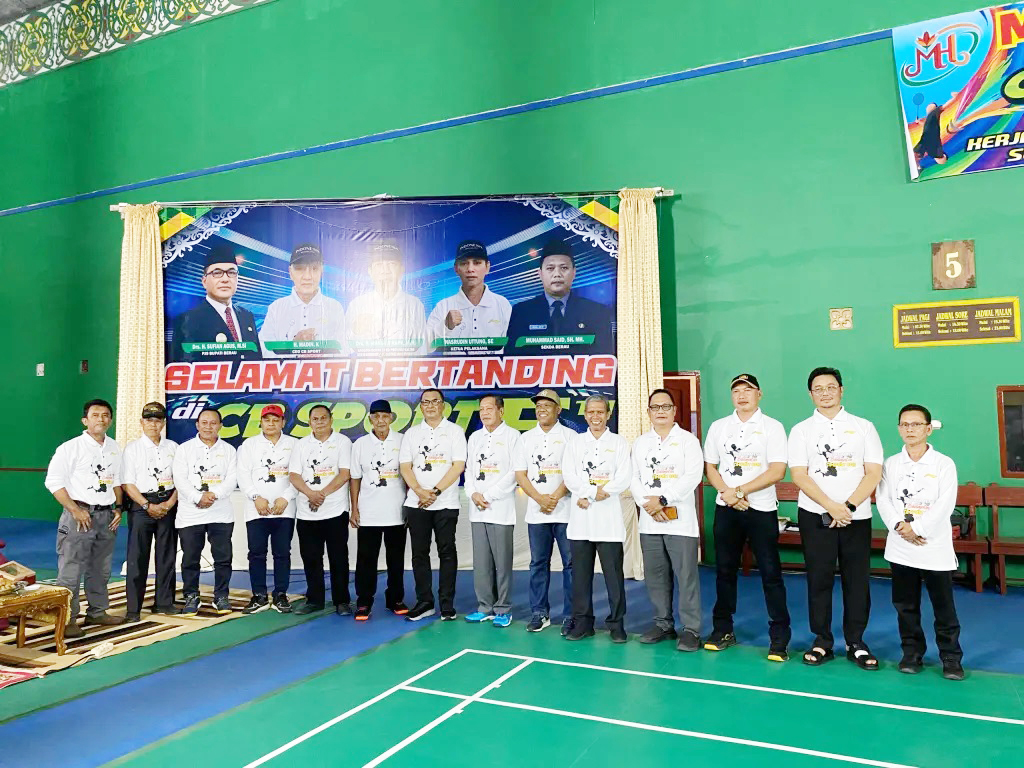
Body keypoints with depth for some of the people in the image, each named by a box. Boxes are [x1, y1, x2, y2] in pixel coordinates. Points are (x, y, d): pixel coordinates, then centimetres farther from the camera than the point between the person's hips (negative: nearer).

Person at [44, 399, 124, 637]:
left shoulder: (114, 448, 11)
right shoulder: (70, 448, -7)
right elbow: (53, 481, -10)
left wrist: (118, 507, 7)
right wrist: (75, 510, -15)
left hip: (106, 515, 6)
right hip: (80, 515, -6)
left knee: (100, 569, 15)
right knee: (70, 570, -5)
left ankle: (97, 611, 27)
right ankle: (67, 620, 2)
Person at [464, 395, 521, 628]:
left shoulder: (512, 436, -2)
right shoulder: (475, 437, 16)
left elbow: (514, 472, -9)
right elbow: (469, 470, 15)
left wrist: (488, 495, -11)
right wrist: (473, 494, -4)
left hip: (501, 508, -5)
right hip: (477, 509, 5)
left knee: (502, 561, -1)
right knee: (481, 562, 8)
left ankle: (503, 610, 7)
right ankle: (485, 607, 17)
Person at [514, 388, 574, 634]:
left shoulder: (569, 436, 1)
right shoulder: (526, 439, 11)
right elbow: (520, 474, 6)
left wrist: (554, 498, -13)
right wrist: (540, 499, -7)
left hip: (565, 511, -3)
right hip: (536, 512, 3)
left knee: (570, 563, -1)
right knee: (538, 563, 9)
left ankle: (570, 615, 7)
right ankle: (539, 613, 18)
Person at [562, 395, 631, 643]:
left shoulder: (619, 443, 6)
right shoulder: (575, 443, 12)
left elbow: (623, 479, -5)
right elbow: (569, 476, 0)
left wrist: (589, 495, -13)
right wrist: (595, 491, -14)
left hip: (608, 519, -2)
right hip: (580, 518, 2)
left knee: (613, 573, 0)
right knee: (580, 573, 6)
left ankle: (616, 623, 11)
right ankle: (582, 622, 16)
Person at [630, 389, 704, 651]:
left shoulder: (688, 440, 2)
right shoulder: (640, 443, 14)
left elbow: (693, 476, -10)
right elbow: (634, 479, 7)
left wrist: (662, 500, -15)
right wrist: (648, 505, -9)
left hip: (680, 520, -4)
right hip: (649, 522, 4)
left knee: (686, 576, -4)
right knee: (655, 576, 9)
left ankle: (691, 629, 6)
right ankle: (663, 624, 22)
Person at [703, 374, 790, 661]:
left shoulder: (772, 427, -3)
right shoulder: (718, 427, 9)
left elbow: (777, 471, -11)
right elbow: (710, 467, 9)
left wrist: (740, 491, -15)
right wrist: (727, 493, -8)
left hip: (761, 508, -4)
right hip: (725, 508, 4)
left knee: (770, 573, -2)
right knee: (724, 570, 11)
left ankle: (779, 639, 8)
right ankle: (722, 630, 23)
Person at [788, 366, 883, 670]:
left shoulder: (863, 427, 6)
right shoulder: (801, 430, 4)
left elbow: (873, 473, -1)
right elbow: (799, 475, -4)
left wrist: (848, 506, -12)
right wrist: (831, 507, -14)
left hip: (857, 516, 1)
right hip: (815, 515, 0)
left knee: (857, 580, 5)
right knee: (819, 579, 4)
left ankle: (856, 644, 18)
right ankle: (822, 642, 16)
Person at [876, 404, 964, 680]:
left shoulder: (944, 464, -2)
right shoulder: (890, 464, 6)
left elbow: (945, 505, -11)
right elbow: (883, 500, -2)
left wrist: (917, 528, -16)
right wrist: (899, 526, -17)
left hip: (935, 547, -3)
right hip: (901, 547, 3)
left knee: (944, 606, 3)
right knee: (905, 605, 10)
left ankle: (951, 657, 17)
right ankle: (912, 653, 23)